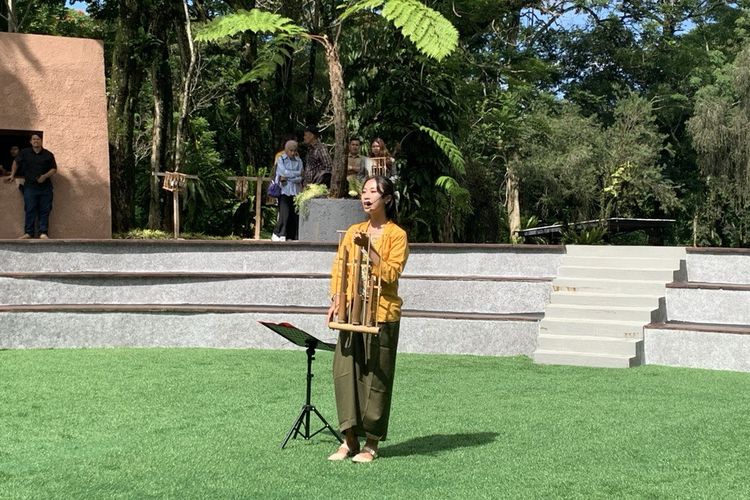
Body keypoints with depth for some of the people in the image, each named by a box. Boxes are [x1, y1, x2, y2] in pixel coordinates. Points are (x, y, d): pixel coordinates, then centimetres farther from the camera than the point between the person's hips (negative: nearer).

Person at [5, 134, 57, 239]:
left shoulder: (48, 155, 4)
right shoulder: (25, 153, 6)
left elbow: (54, 169, 5)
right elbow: (16, 163, 19)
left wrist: (45, 176, -10)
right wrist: (12, 175, 16)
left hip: (45, 187, 0)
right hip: (30, 186, 0)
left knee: (44, 210, -1)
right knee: (30, 210, -5)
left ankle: (43, 233, 1)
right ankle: (28, 232, -3)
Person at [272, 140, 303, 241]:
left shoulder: (298, 161, 11)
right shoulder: (281, 159, 6)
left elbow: (300, 178, 1)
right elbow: (284, 172, -9)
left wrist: (286, 178, -8)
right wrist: (297, 173, -2)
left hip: (295, 191, 3)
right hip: (284, 191, -3)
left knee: (295, 215, 0)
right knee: (284, 214, -13)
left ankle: (292, 237, 5)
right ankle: (278, 234, -4)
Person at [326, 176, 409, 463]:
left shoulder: (397, 235, -2)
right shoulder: (353, 232, 14)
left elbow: (391, 273, -13)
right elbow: (338, 269, 11)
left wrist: (368, 248, -20)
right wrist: (336, 300, -3)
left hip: (382, 313, -5)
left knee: (375, 377, 0)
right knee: (345, 372, -2)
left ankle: (371, 444, 9)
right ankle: (349, 440, 4)